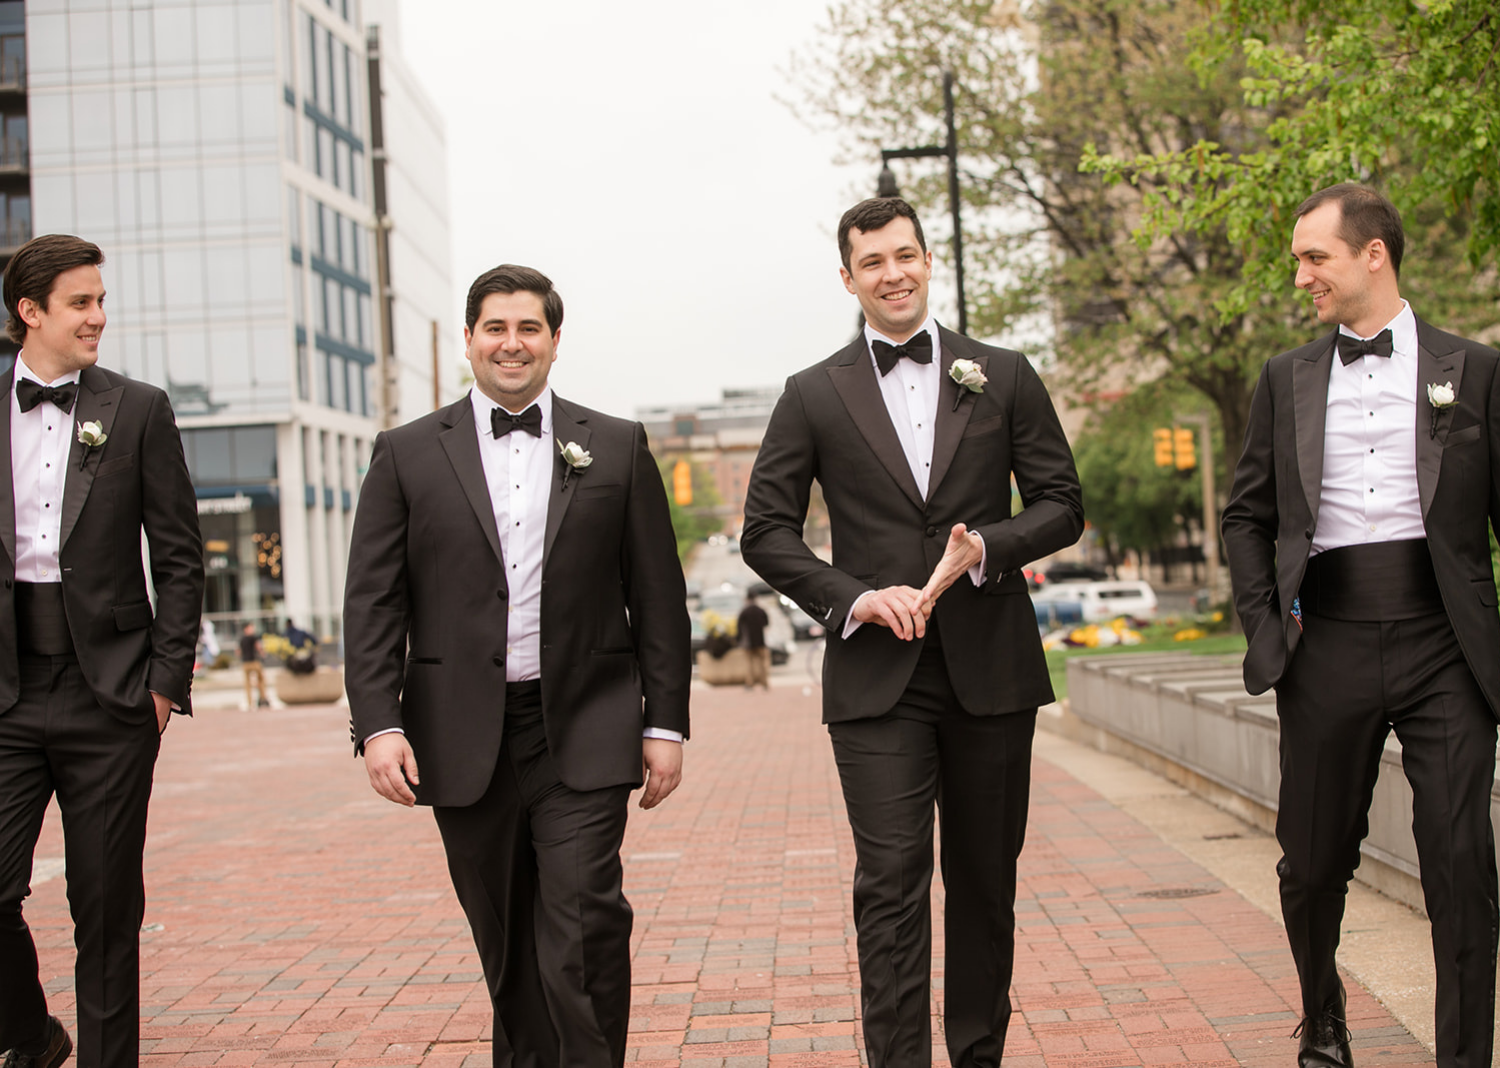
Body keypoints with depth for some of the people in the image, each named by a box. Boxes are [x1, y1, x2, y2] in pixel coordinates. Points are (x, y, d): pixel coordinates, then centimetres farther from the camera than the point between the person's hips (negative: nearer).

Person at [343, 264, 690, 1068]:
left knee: (586, 927, -10)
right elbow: (372, 603, 2)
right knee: (505, 941, 10)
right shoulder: (407, 455, 7)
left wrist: (665, 723, 1)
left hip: (582, 736, -1)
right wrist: (378, 724, -9)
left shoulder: (617, 448, 7)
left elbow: (658, 598, 6)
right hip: (466, 740, 1)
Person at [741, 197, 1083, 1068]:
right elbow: (766, 530, 4)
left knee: (986, 881, 11)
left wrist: (983, 549, -12)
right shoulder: (814, 396, 5)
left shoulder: (1004, 376, 8)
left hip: (990, 669, 2)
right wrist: (855, 598, -10)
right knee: (891, 886, -8)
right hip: (877, 673, -1)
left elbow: (1062, 504, 7)